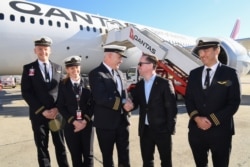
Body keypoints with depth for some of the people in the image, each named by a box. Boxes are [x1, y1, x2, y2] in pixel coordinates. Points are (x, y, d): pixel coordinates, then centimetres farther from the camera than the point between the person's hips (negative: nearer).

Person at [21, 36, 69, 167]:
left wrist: (57, 108, -8)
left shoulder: (58, 68, 8)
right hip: (38, 115, -2)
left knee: (60, 145, 13)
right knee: (42, 147, 10)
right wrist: (42, 110, -13)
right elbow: (26, 93, -6)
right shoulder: (28, 68, 1)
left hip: (57, 113, 2)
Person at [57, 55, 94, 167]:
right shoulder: (63, 85, 1)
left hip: (87, 124, 0)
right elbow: (61, 106, -1)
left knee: (88, 155, 8)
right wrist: (73, 121, -11)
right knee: (76, 157, 11)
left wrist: (85, 120, -10)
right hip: (71, 126, 0)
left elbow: (92, 104, 0)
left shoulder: (87, 83, 0)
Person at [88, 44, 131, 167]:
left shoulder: (119, 73, 11)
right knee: (107, 156, 14)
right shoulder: (96, 74, -14)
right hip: (106, 122, -6)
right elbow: (100, 98, -25)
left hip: (122, 121, 7)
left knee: (124, 155, 17)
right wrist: (121, 103, -18)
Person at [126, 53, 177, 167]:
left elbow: (171, 107, -9)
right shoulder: (138, 85, 7)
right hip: (145, 130, 4)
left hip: (162, 129, -4)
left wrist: (170, 128, -10)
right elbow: (135, 103, 4)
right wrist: (129, 105, -18)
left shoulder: (165, 83, -8)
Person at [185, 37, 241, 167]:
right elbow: (188, 99, 5)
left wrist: (211, 120, -15)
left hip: (220, 131, -3)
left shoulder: (230, 73, -4)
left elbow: (234, 103, -8)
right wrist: (197, 118, -11)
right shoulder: (194, 74, 6)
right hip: (196, 130, 3)